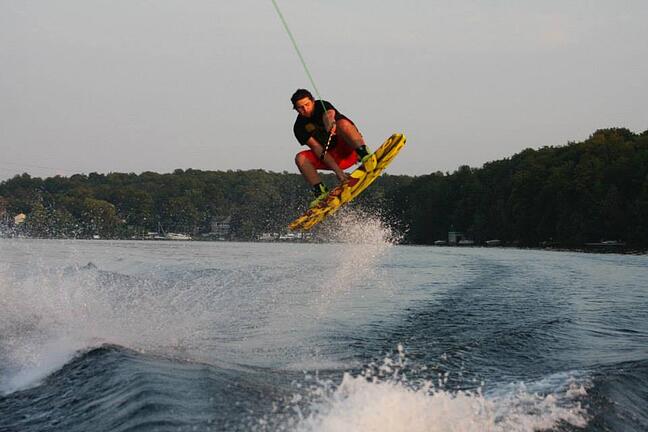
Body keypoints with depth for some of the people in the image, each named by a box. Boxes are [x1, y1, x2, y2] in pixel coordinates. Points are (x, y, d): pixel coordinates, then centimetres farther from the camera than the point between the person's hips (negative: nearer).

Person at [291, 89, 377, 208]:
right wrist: (336, 170, -25)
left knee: (342, 123, -33)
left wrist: (330, 121, -64)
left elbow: (329, 114, -36)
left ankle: (365, 156, -46)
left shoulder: (322, 106, -10)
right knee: (300, 158, -17)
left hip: (349, 149, -4)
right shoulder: (299, 127, -4)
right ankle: (320, 192, -25)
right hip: (332, 157, 4)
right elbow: (317, 148, -14)